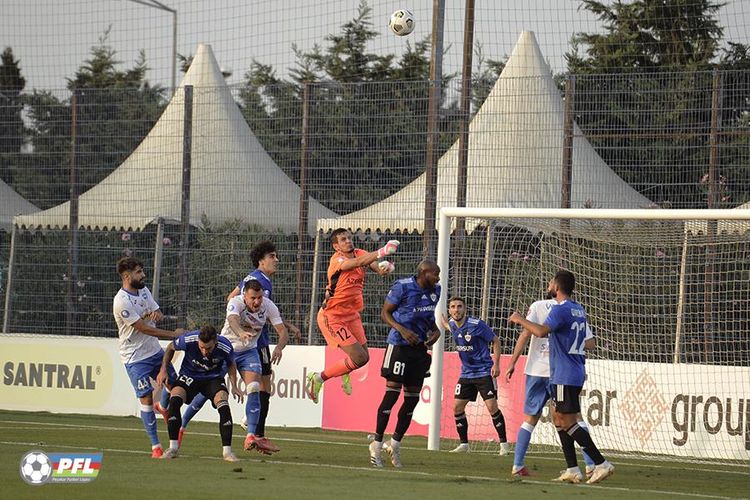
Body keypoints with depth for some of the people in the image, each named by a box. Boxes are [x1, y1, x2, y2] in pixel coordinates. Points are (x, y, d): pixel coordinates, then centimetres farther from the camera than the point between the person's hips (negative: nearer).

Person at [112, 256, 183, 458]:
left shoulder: (143, 290, 4)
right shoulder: (121, 302, -22)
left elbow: (158, 314, 10)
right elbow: (144, 328, -23)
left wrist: (156, 314, -17)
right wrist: (173, 334, -18)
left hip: (154, 350, 8)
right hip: (135, 357, -8)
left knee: (174, 382, 14)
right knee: (146, 399, -8)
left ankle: (163, 407, 48)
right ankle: (155, 446, -2)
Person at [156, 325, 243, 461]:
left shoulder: (225, 347, -25)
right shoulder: (188, 340, -28)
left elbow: (231, 364, 1)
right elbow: (171, 348, -3)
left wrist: (234, 386, -6)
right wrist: (163, 370, -8)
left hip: (213, 378, 0)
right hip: (189, 375, 0)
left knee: (223, 405, -26)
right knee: (174, 400, -26)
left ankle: (227, 450, -15)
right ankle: (173, 448, -17)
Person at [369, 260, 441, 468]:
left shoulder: (435, 291, 8)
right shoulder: (403, 287, -12)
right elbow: (385, 313, -6)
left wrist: (435, 330, 3)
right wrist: (402, 330, -20)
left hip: (420, 348, 7)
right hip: (400, 345, -7)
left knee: (412, 398, 6)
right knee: (392, 394, -7)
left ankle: (395, 443, 18)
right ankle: (377, 443, 2)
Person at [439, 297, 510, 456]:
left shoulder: (477, 325, -17)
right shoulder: (452, 324, 0)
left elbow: (495, 341, -7)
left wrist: (496, 364, -12)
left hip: (484, 372, -6)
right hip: (466, 373, 6)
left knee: (492, 407, -13)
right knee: (457, 407, 0)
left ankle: (504, 443, -4)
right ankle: (464, 444, 12)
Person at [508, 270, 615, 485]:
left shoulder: (560, 310, -14)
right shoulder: (579, 310, 16)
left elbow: (541, 331, -29)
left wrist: (520, 319, -14)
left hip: (565, 376, -9)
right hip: (576, 371, 9)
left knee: (567, 422, -8)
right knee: (558, 418, 13)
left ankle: (601, 464, -13)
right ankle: (573, 470, 8)